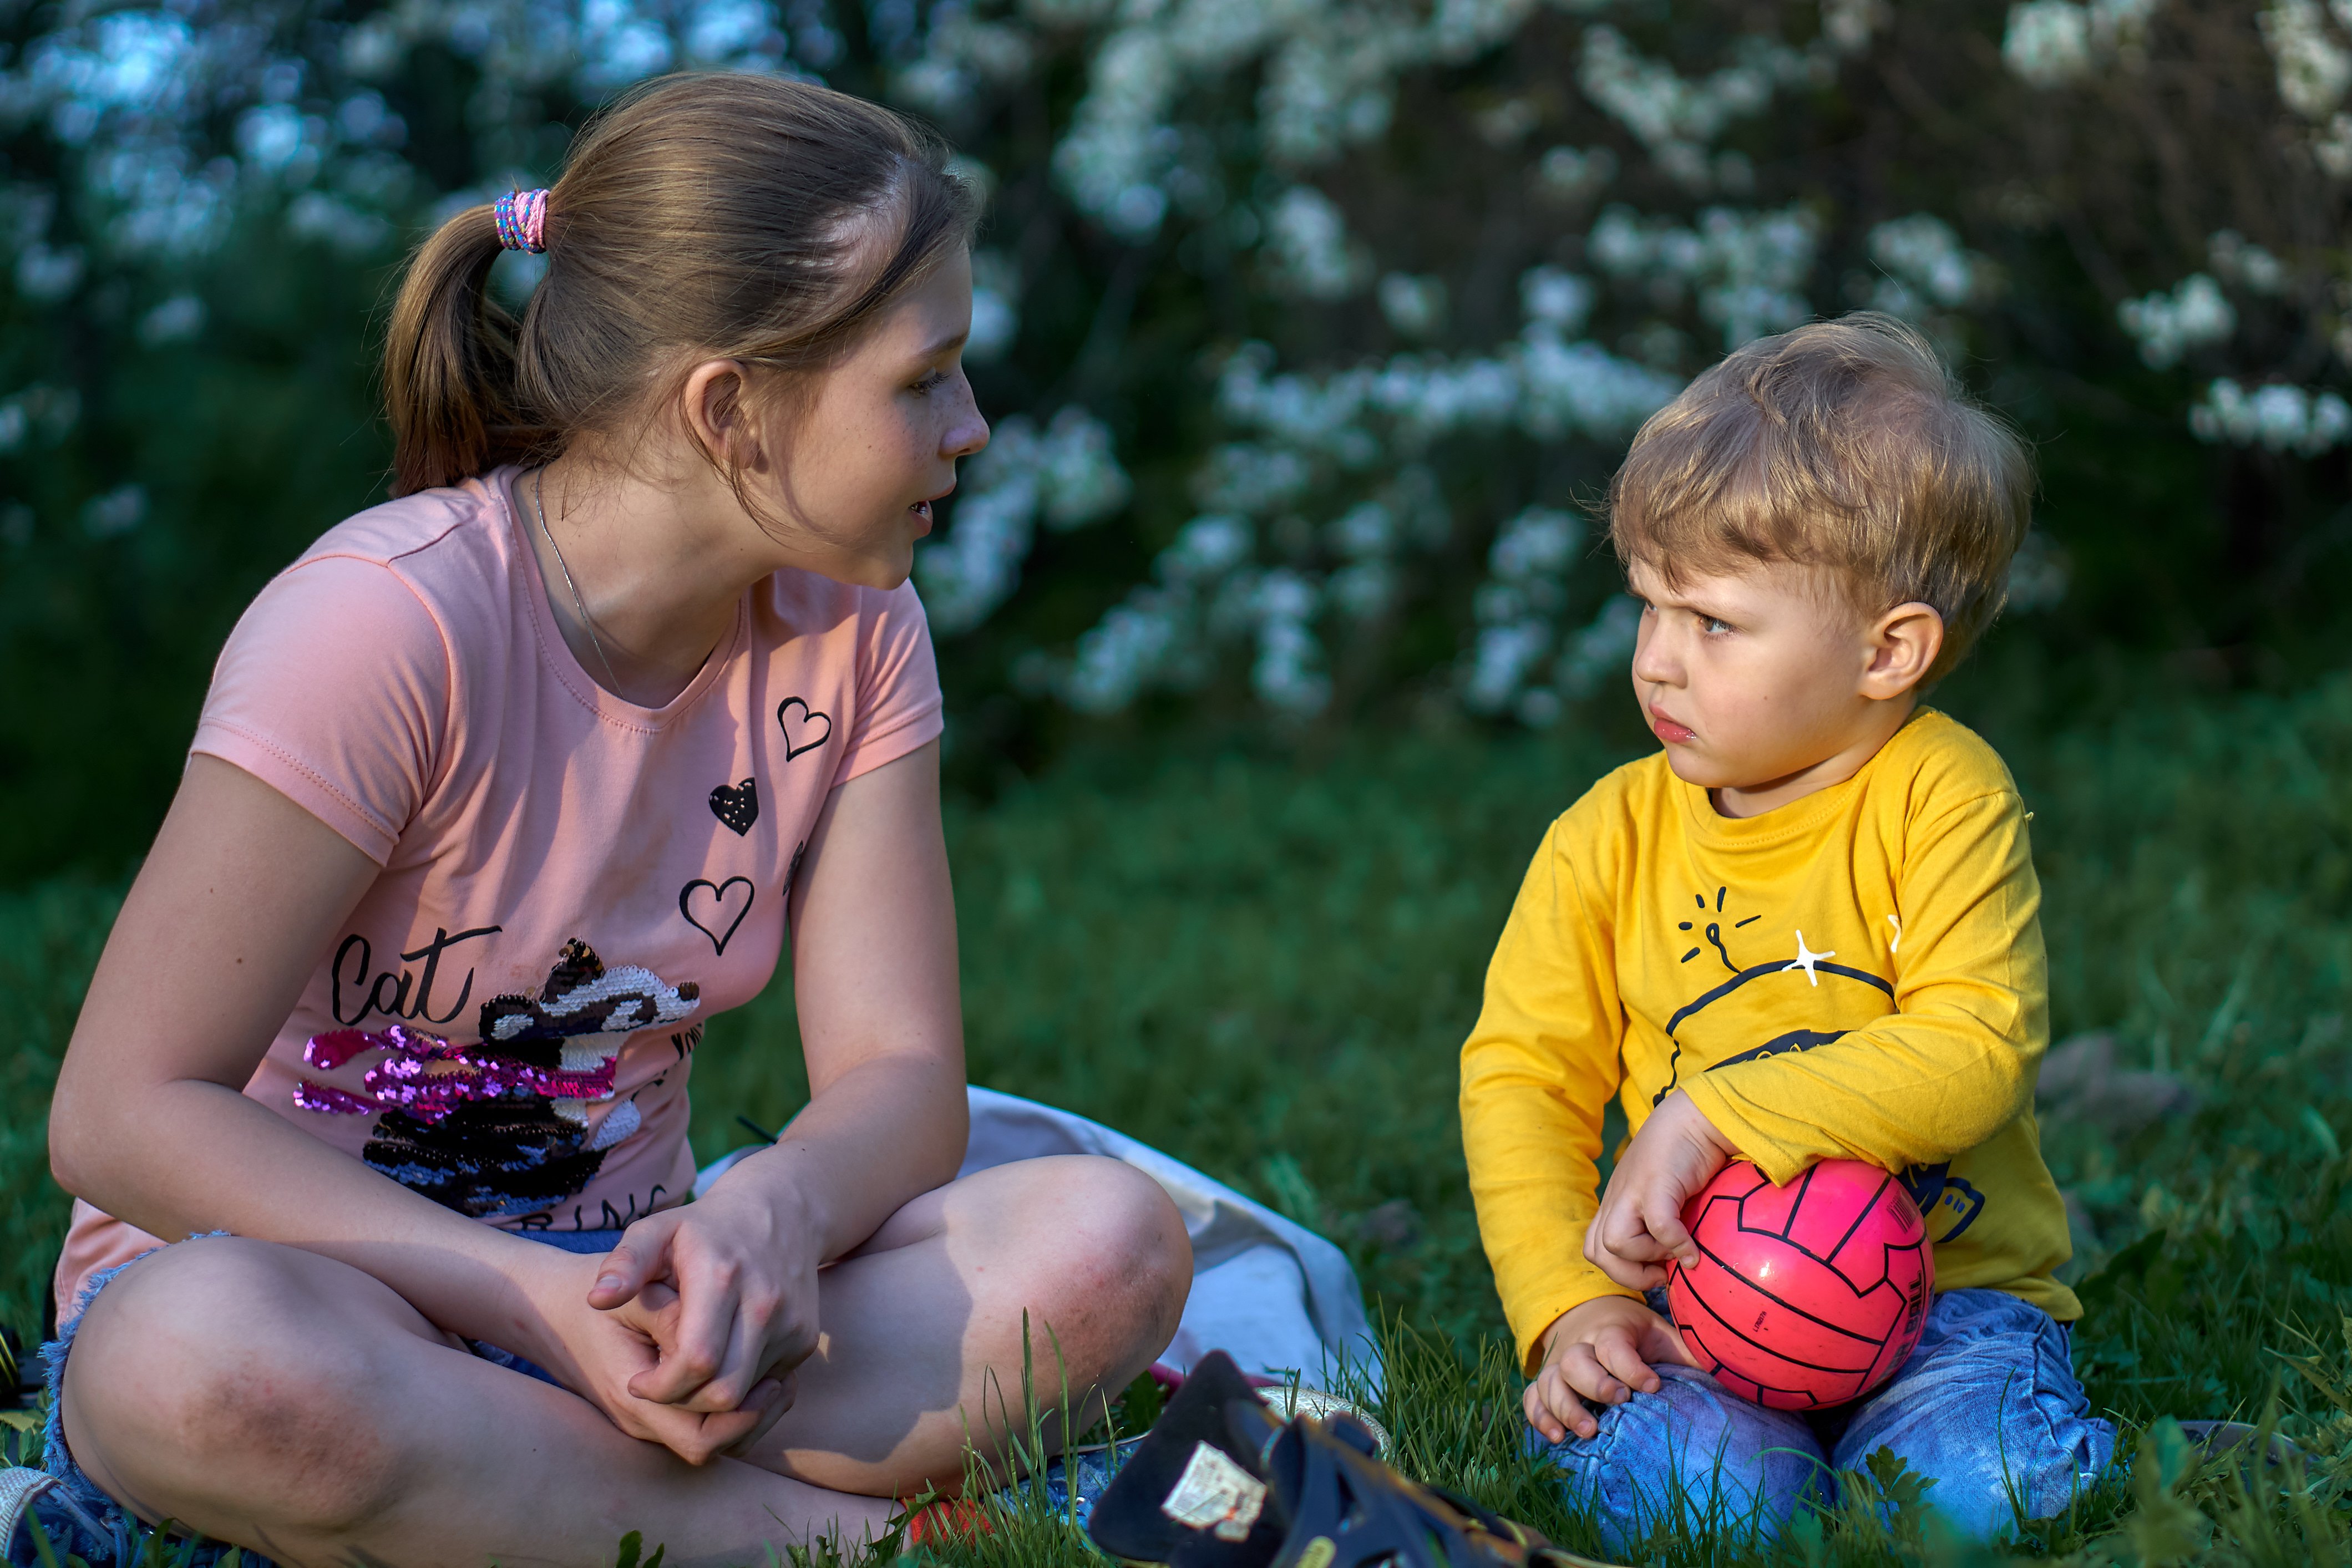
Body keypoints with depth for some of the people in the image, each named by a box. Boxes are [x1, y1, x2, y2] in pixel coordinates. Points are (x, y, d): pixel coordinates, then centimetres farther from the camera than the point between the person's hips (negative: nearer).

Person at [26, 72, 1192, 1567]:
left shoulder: (854, 635, -2)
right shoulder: (390, 623, -21)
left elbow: (901, 1071, -5)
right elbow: (122, 1116, -21)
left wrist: (762, 1224, -29)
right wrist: (546, 1303, -29)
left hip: (617, 1284, 4)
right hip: (335, 1287, -4)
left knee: (1110, 1241, -21)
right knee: (216, 1348, -42)